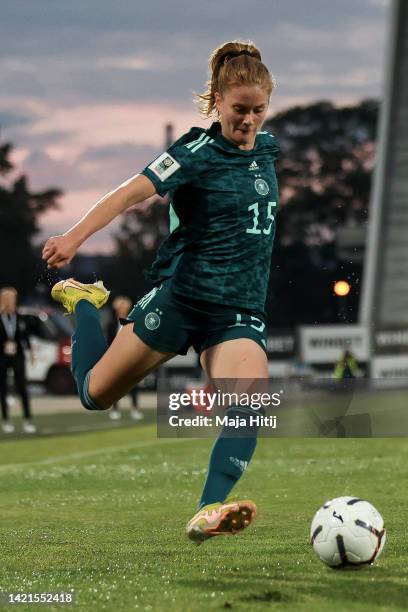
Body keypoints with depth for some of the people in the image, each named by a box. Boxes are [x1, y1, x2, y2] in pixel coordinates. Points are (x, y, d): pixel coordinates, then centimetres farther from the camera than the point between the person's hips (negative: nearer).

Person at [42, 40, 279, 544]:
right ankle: (83, 302, 37)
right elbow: (133, 191, -27)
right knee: (96, 394, 9)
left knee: (248, 408, -23)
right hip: (180, 297, -4)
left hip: (239, 313, 4)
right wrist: (75, 237, -39)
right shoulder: (198, 152, -12)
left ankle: (208, 514, -30)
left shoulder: (266, 148, 8)